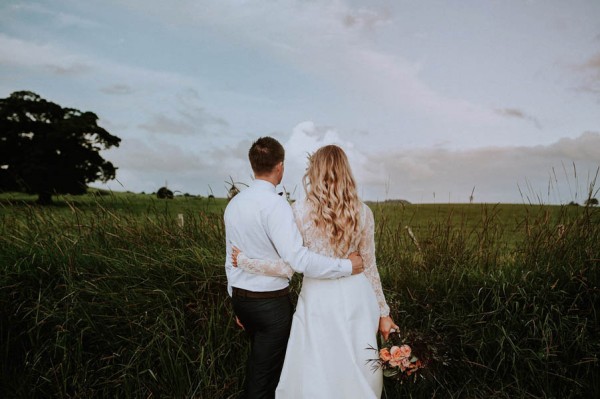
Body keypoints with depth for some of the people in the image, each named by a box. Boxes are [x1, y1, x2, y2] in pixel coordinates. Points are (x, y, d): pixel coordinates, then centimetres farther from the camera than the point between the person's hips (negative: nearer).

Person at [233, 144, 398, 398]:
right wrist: (383, 311, 14)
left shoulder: (301, 210, -9)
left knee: (315, 377, 13)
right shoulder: (363, 212, -1)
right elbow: (369, 267, 4)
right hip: (356, 299, 3)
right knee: (358, 376, 18)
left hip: (319, 300, -3)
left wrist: (243, 261, 2)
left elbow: (287, 266, -11)